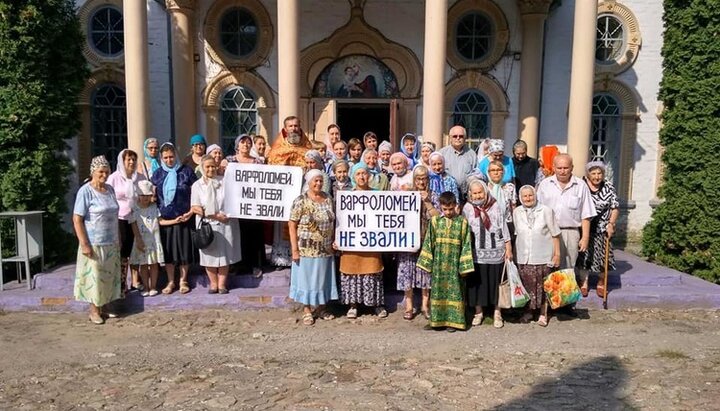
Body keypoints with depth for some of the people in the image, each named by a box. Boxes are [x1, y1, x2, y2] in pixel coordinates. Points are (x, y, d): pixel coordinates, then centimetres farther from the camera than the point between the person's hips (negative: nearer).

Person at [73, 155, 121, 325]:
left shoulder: (110, 189, 8)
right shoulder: (85, 191, -12)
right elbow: (77, 219, -13)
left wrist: (118, 239, 15)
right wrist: (84, 244, -17)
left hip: (111, 243, 6)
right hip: (94, 244, -6)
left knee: (109, 276, 12)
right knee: (94, 277, 4)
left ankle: (103, 306, 26)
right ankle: (94, 310, 18)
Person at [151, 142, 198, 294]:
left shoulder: (186, 171, -1)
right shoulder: (157, 174, 8)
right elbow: (153, 196, 9)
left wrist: (192, 211, -9)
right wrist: (158, 216, 0)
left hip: (184, 218, -2)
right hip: (165, 219, 2)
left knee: (184, 249, 4)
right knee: (168, 250, 7)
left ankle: (183, 281, 19)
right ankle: (171, 282, 20)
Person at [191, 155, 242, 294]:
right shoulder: (197, 185, 2)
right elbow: (195, 208, -4)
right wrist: (214, 215, -13)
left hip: (226, 224, 0)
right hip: (207, 225, 0)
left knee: (224, 254, 3)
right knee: (210, 254, 3)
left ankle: (222, 283, 14)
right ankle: (213, 283, 17)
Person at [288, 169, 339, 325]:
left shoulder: (328, 198, 5)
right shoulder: (301, 201, -10)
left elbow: (332, 222, 11)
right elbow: (292, 225, -11)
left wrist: (333, 243, 6)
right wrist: (295, 249, -14)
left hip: (325, 249, 5)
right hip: (307, 248, -4)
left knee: (323, 278, 12)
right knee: (306, 278, 5)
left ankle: (321, 308, 27)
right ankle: (307, 311, 17)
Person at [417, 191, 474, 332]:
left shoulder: (462, 222, -3)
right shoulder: (435, 221, 1)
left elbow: (466, 245, -3)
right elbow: (428, 243, 4)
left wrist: (465, 266, -7)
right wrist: (426, 263, 1)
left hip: (454, 265, -2)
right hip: (438, 264, 2)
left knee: (454, 292, 5)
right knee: (437, 291, 8)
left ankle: (453, 320, 15)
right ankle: (437, 319, 19)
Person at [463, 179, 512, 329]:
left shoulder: (495, 207, 1)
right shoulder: (467, 208, 1)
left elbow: (504, 229, 3)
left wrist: (508, 249, 1)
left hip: (496, 253, 0)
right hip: (476, 254, 0)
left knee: (496, 282, 6)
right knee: (477, 282, 6)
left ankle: (497, 313, 19)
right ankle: (478, 312, 21)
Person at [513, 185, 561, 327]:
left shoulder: (545, 211, -7)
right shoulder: (517, 212, 3)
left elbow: (555, 234, -3)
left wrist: (557, 253, -4)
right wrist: (514, 253, 10)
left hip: (542, 256, -2)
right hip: (523, 257, 3)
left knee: (542, 286, 5)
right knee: (527, 285, 8)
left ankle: (543, 314, 19)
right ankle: (528, 311, 24)